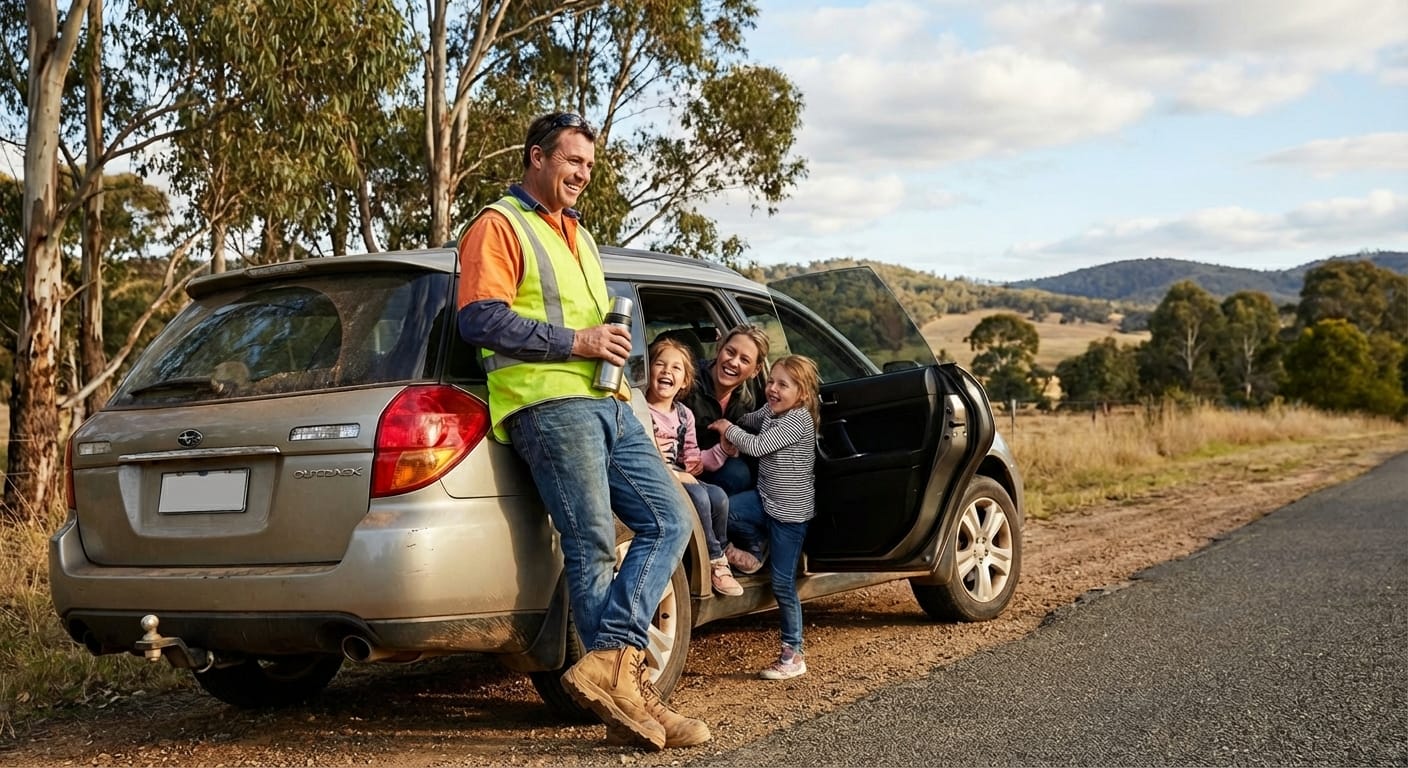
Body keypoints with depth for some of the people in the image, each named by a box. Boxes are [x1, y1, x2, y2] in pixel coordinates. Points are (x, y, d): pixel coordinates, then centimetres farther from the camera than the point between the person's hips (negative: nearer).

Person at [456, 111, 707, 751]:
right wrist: (575, 341, -14)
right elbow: (480, 320, -14)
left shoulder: (578, 235, 28)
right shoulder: (499, 226, -1)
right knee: (593, 548, -9)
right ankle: (622, 685, -5)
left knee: (670, 520, -1)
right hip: (549, 404, -9)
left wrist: (615, 338, 15)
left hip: (607, 403, 9)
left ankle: (610, 662, -7)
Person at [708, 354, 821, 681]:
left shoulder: (799, 421, -20)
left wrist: (728, 429, -10)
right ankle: (758, 544, 15)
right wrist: (730, 424, 10)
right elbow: (750, 421, 28)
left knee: (783, 584, -4)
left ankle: (793, 656, 5)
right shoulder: (770, 411, 5)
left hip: (790, 511, -8)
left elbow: (756, 446, -23)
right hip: (766, 500, 8)